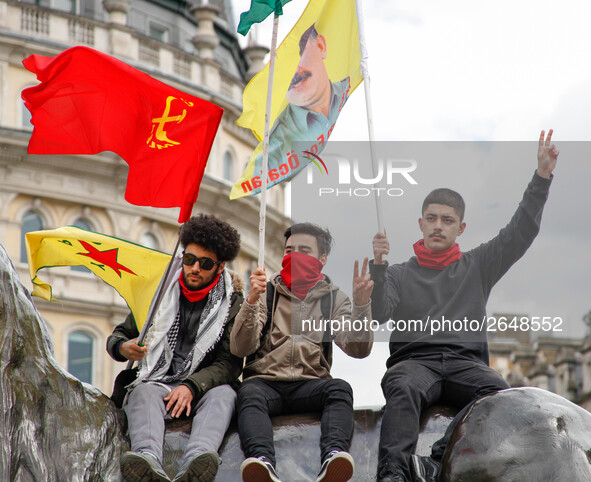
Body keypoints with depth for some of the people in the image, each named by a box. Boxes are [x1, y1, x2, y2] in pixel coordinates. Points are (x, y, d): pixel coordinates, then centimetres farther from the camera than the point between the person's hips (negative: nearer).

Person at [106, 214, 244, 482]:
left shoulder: (231, 302, 5)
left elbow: (230, 362, -3)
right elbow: (118, 336, 14)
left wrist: (191, 387, -21)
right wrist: (123, 347, -12)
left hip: (203, 387, -1)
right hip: (157, 381, 1)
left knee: (224, 394, -33)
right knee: (144, 392, -32)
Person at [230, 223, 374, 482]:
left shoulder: (333, 298, 16)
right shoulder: (267, 292, 14)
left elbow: (357, 349, 0)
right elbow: (240, 349, -1)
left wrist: (361, 305, -16)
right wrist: (252, 301, -16)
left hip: (310, 385, 1)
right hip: (265, 380, 0)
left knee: (340, 389, -32)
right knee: (249, 393, -34)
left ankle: (333, 455, -57)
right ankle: (262, 460, -60)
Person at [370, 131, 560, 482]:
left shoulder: (477, 267, 24)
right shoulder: (399, 275, 22)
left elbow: (522, 232, 16)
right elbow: (378, 315, 4)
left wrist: (543, 175, 9)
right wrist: (378, 266, -10)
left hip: (466, 361, 1)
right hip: (414, 360, -1)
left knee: (498, 393, -34)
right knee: (403, 388, -38)